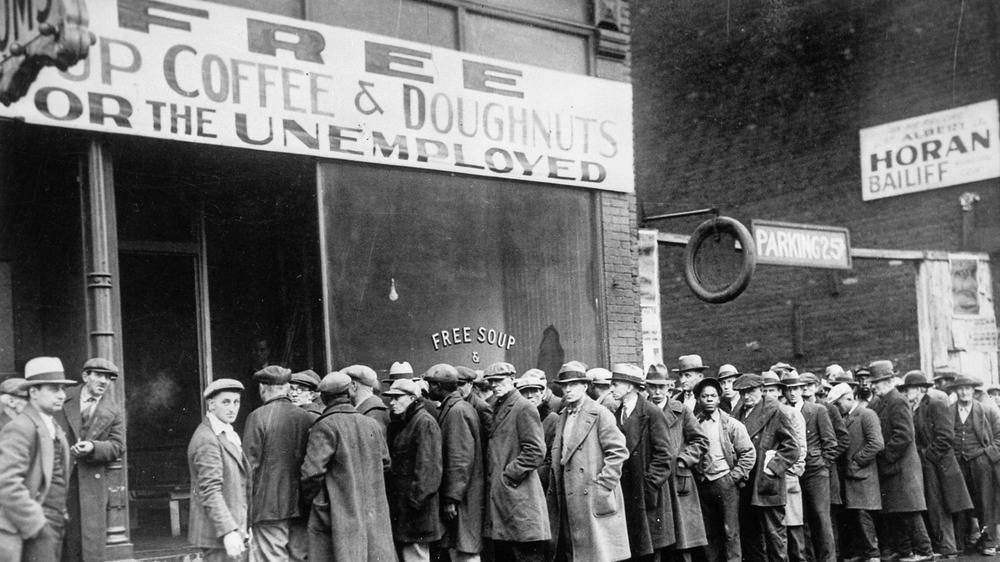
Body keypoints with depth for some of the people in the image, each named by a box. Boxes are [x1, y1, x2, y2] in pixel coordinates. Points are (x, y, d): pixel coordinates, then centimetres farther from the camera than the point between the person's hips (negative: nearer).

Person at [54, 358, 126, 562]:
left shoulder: (113, 411, 6)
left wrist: (93, 447, -16)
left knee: (92, 542, -2)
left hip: (91, 481, 0)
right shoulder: (63, 399, 4)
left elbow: (117, 447, 2)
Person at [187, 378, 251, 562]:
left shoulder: (228, 434, 16)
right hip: (218, 535, -9)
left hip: (234, 530, 9)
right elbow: (210, 491, -21)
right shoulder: (206, 439, -14)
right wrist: (228, 532, -28)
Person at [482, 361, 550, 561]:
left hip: (518, 497, -9)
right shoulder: (496, 409, 16)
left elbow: (536, 452, -16)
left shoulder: (524, 408, -9)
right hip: (498, 496, 9)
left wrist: (508, 475, -14)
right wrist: (491, 475, 9)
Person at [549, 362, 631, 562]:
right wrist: (554, 491, 12)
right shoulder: (562, 417, 16)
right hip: (568, 503, 7)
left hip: (595, 501, -7)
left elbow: (618, 451, -12)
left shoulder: (600, 414, -7)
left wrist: (603, 485, -15)